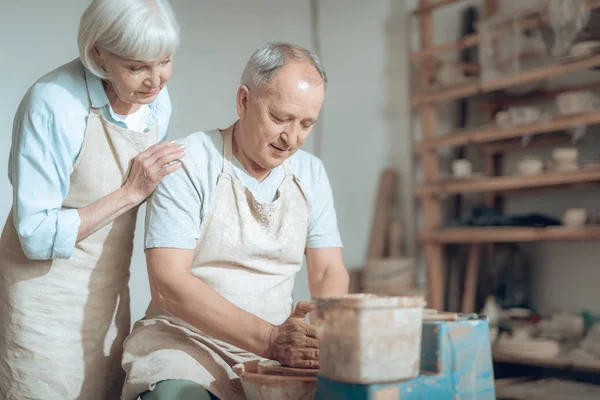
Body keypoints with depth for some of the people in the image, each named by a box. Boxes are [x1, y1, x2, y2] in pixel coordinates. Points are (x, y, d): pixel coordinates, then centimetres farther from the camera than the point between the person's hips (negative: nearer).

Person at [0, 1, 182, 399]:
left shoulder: (157, 98, -2)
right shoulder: (53, 102, -21)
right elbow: (37, 236, -21)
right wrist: (131, 192, -22)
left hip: (111, 292, 6)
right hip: (46, 293, -5)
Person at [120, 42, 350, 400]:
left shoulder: (311, 173, 5)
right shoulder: (189, 164, -11)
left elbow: (329, 272, 5)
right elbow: (167, 282, -19)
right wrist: (269, 339, -28)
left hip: (277, 346, 5)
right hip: (186, 341, -4)